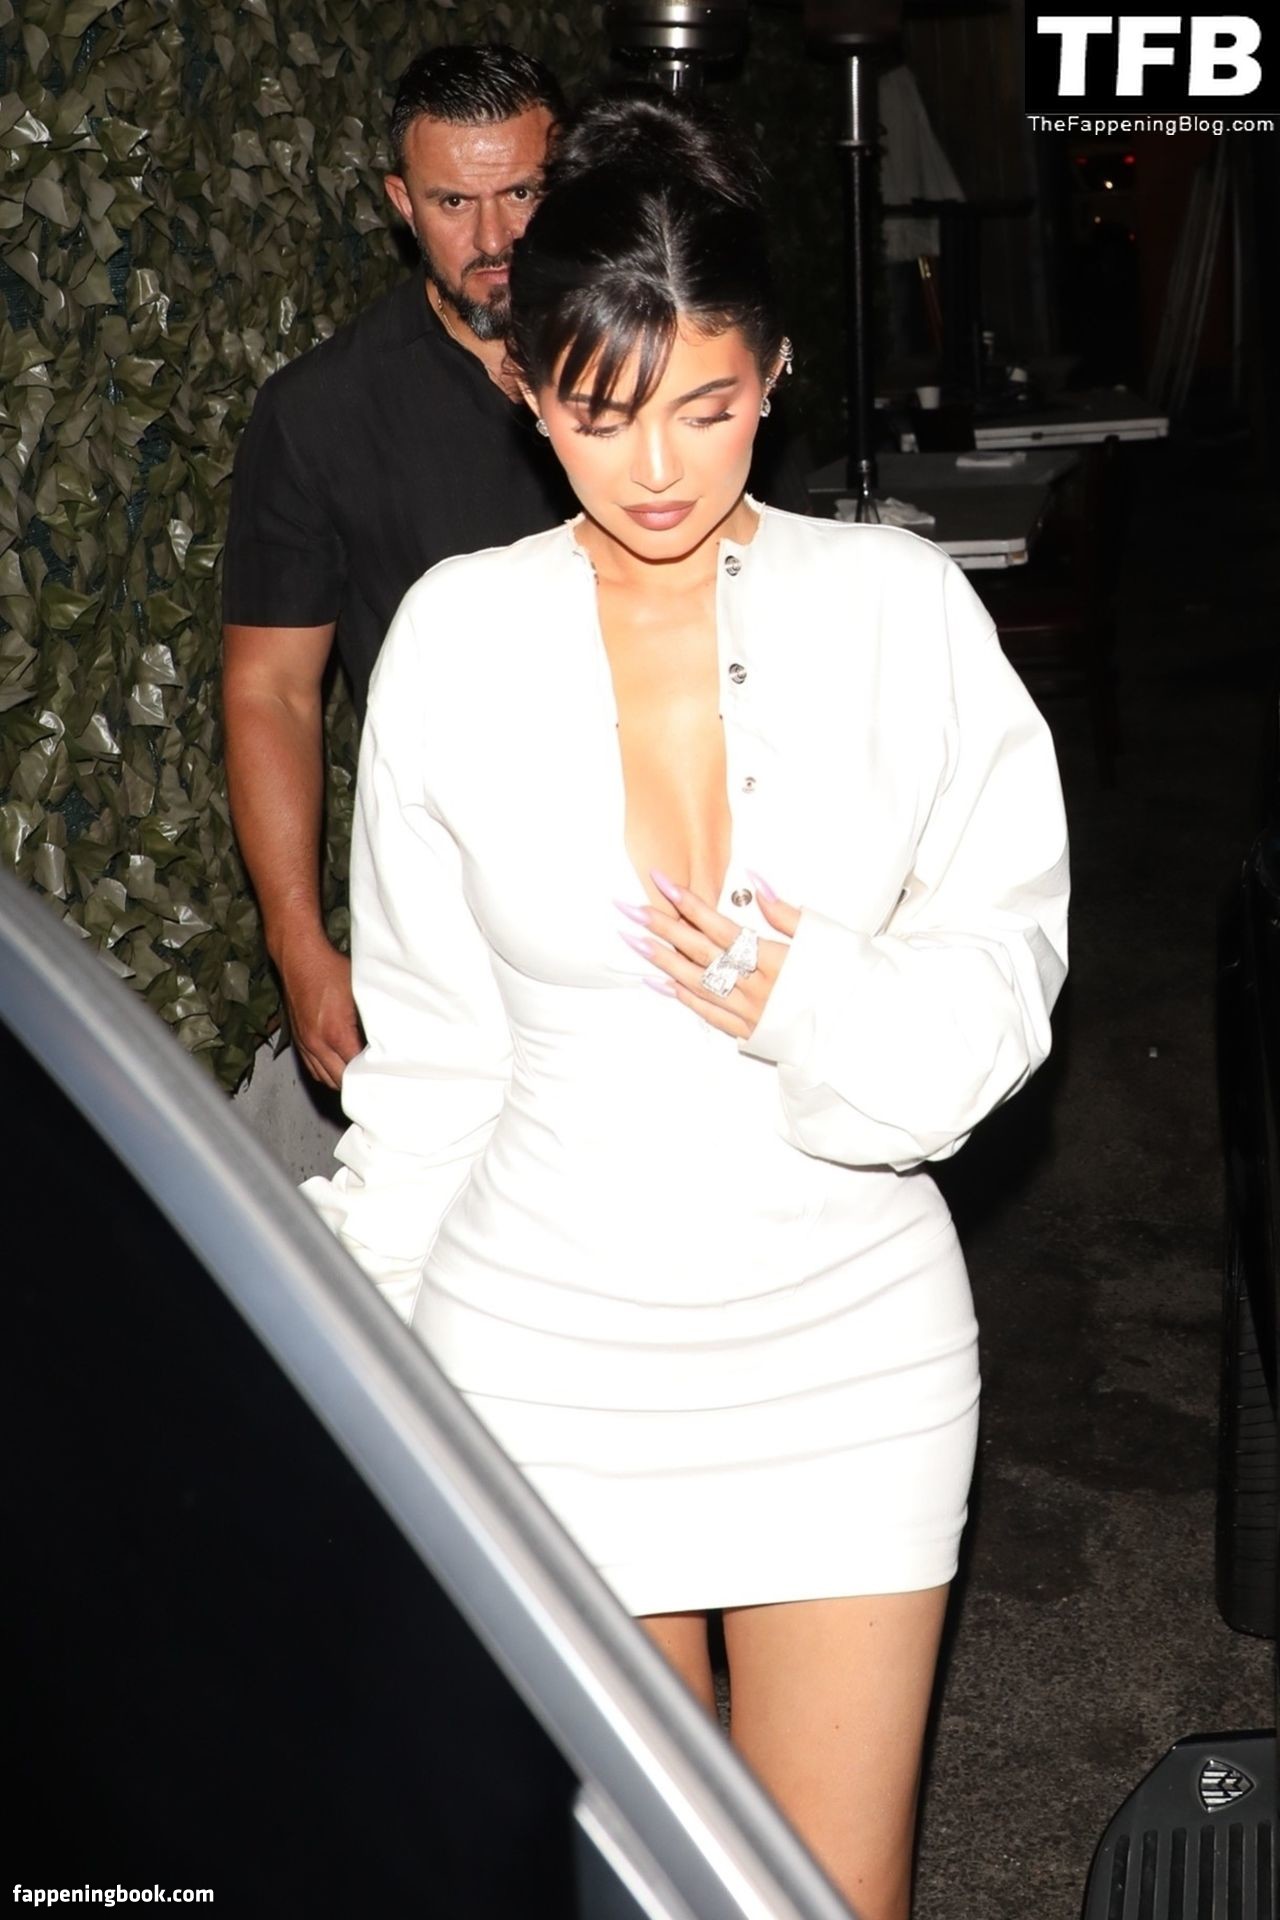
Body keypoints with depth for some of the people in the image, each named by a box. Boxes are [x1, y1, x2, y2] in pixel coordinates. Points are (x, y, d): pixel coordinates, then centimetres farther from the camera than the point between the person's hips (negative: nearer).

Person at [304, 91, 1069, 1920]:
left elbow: (1004, 964, -2)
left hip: (846, 1334, 0)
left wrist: (827, 1007, -22)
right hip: (548, 1340, 1)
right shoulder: (458, 635, -4)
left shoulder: (900, 608, -6)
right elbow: (432, 1042, 4)